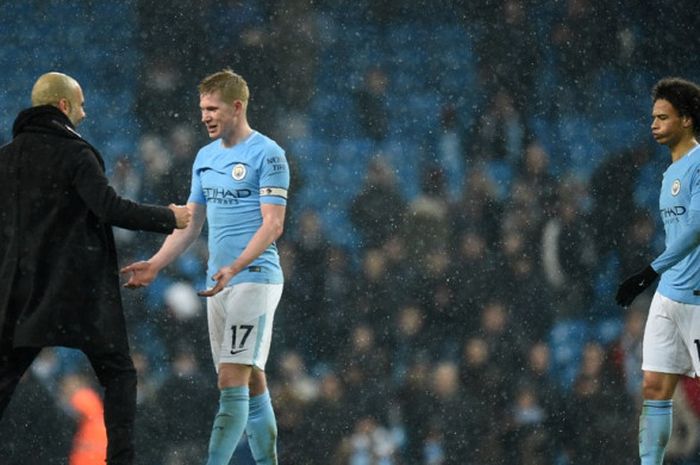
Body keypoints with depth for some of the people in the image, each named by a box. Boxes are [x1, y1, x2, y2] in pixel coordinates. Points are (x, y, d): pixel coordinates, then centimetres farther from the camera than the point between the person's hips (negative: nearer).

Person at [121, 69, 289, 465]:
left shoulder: (267, 154, -8)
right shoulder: (206, 157, 15)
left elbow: (273, 224, -14)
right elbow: (190, 224, 18)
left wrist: (235, 268, -26)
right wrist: (154, 265, 6)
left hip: (254, 278, -8)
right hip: (219, 282, 8)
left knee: (233, 380, -13)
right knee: (251, 382, 8)